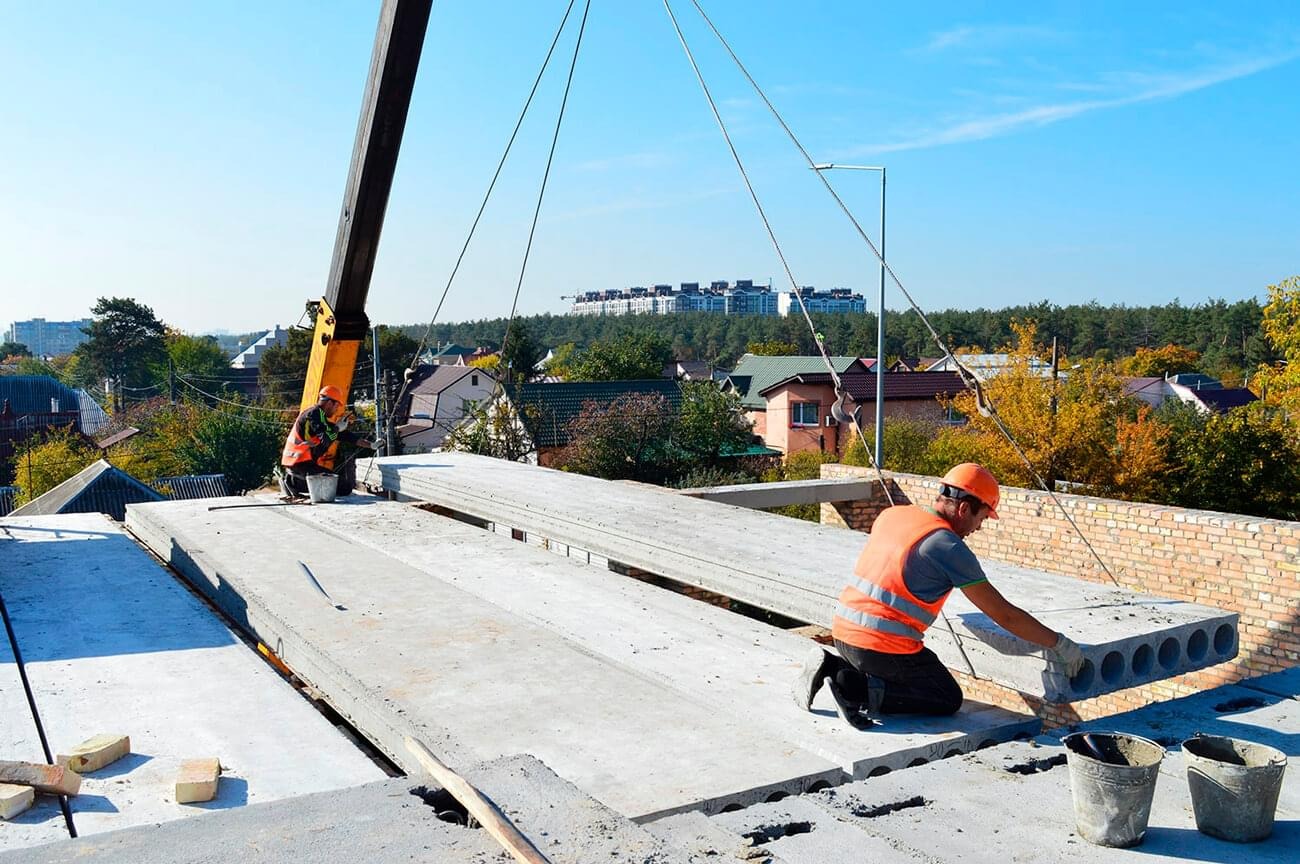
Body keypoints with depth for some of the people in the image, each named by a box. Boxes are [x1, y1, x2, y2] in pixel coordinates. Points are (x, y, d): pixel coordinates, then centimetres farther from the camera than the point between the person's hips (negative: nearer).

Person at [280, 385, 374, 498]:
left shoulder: (324, 417, 18)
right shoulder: (314, 414, -11)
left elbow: (345, 435, 19)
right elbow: (325, 439, -22)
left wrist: (370, 445, 17)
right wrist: (338, 427, -4)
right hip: (303, 463, -10)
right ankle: (293, 482, -13)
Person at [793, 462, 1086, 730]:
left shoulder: (892, 515, 8)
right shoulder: (949, 547, -12)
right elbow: (1005, 616, -8)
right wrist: (1058, 644, 4)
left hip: (842, 631, 8)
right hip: (886, 647, -7)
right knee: (948, 700, 11)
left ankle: (832, 666, 8)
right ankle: (867, 693, -8)